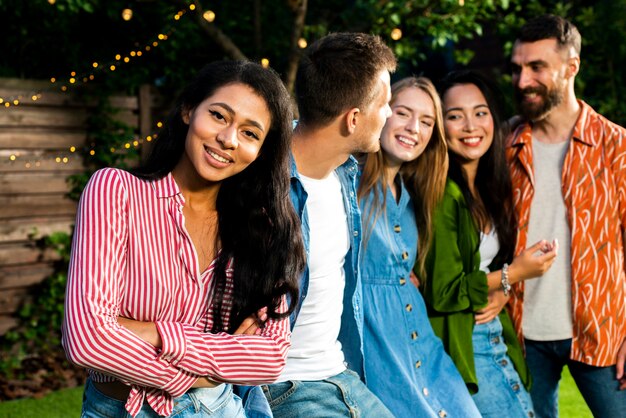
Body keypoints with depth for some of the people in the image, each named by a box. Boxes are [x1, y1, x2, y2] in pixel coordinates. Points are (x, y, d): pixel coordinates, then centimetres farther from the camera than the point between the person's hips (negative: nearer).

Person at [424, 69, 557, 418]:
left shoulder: (490, 188, 7)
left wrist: (501, 293, -4)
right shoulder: (442, 195, -18)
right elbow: (440, 293, -17)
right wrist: (512, 275, -10)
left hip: (496, 335, 8)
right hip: (459, 345, -8)